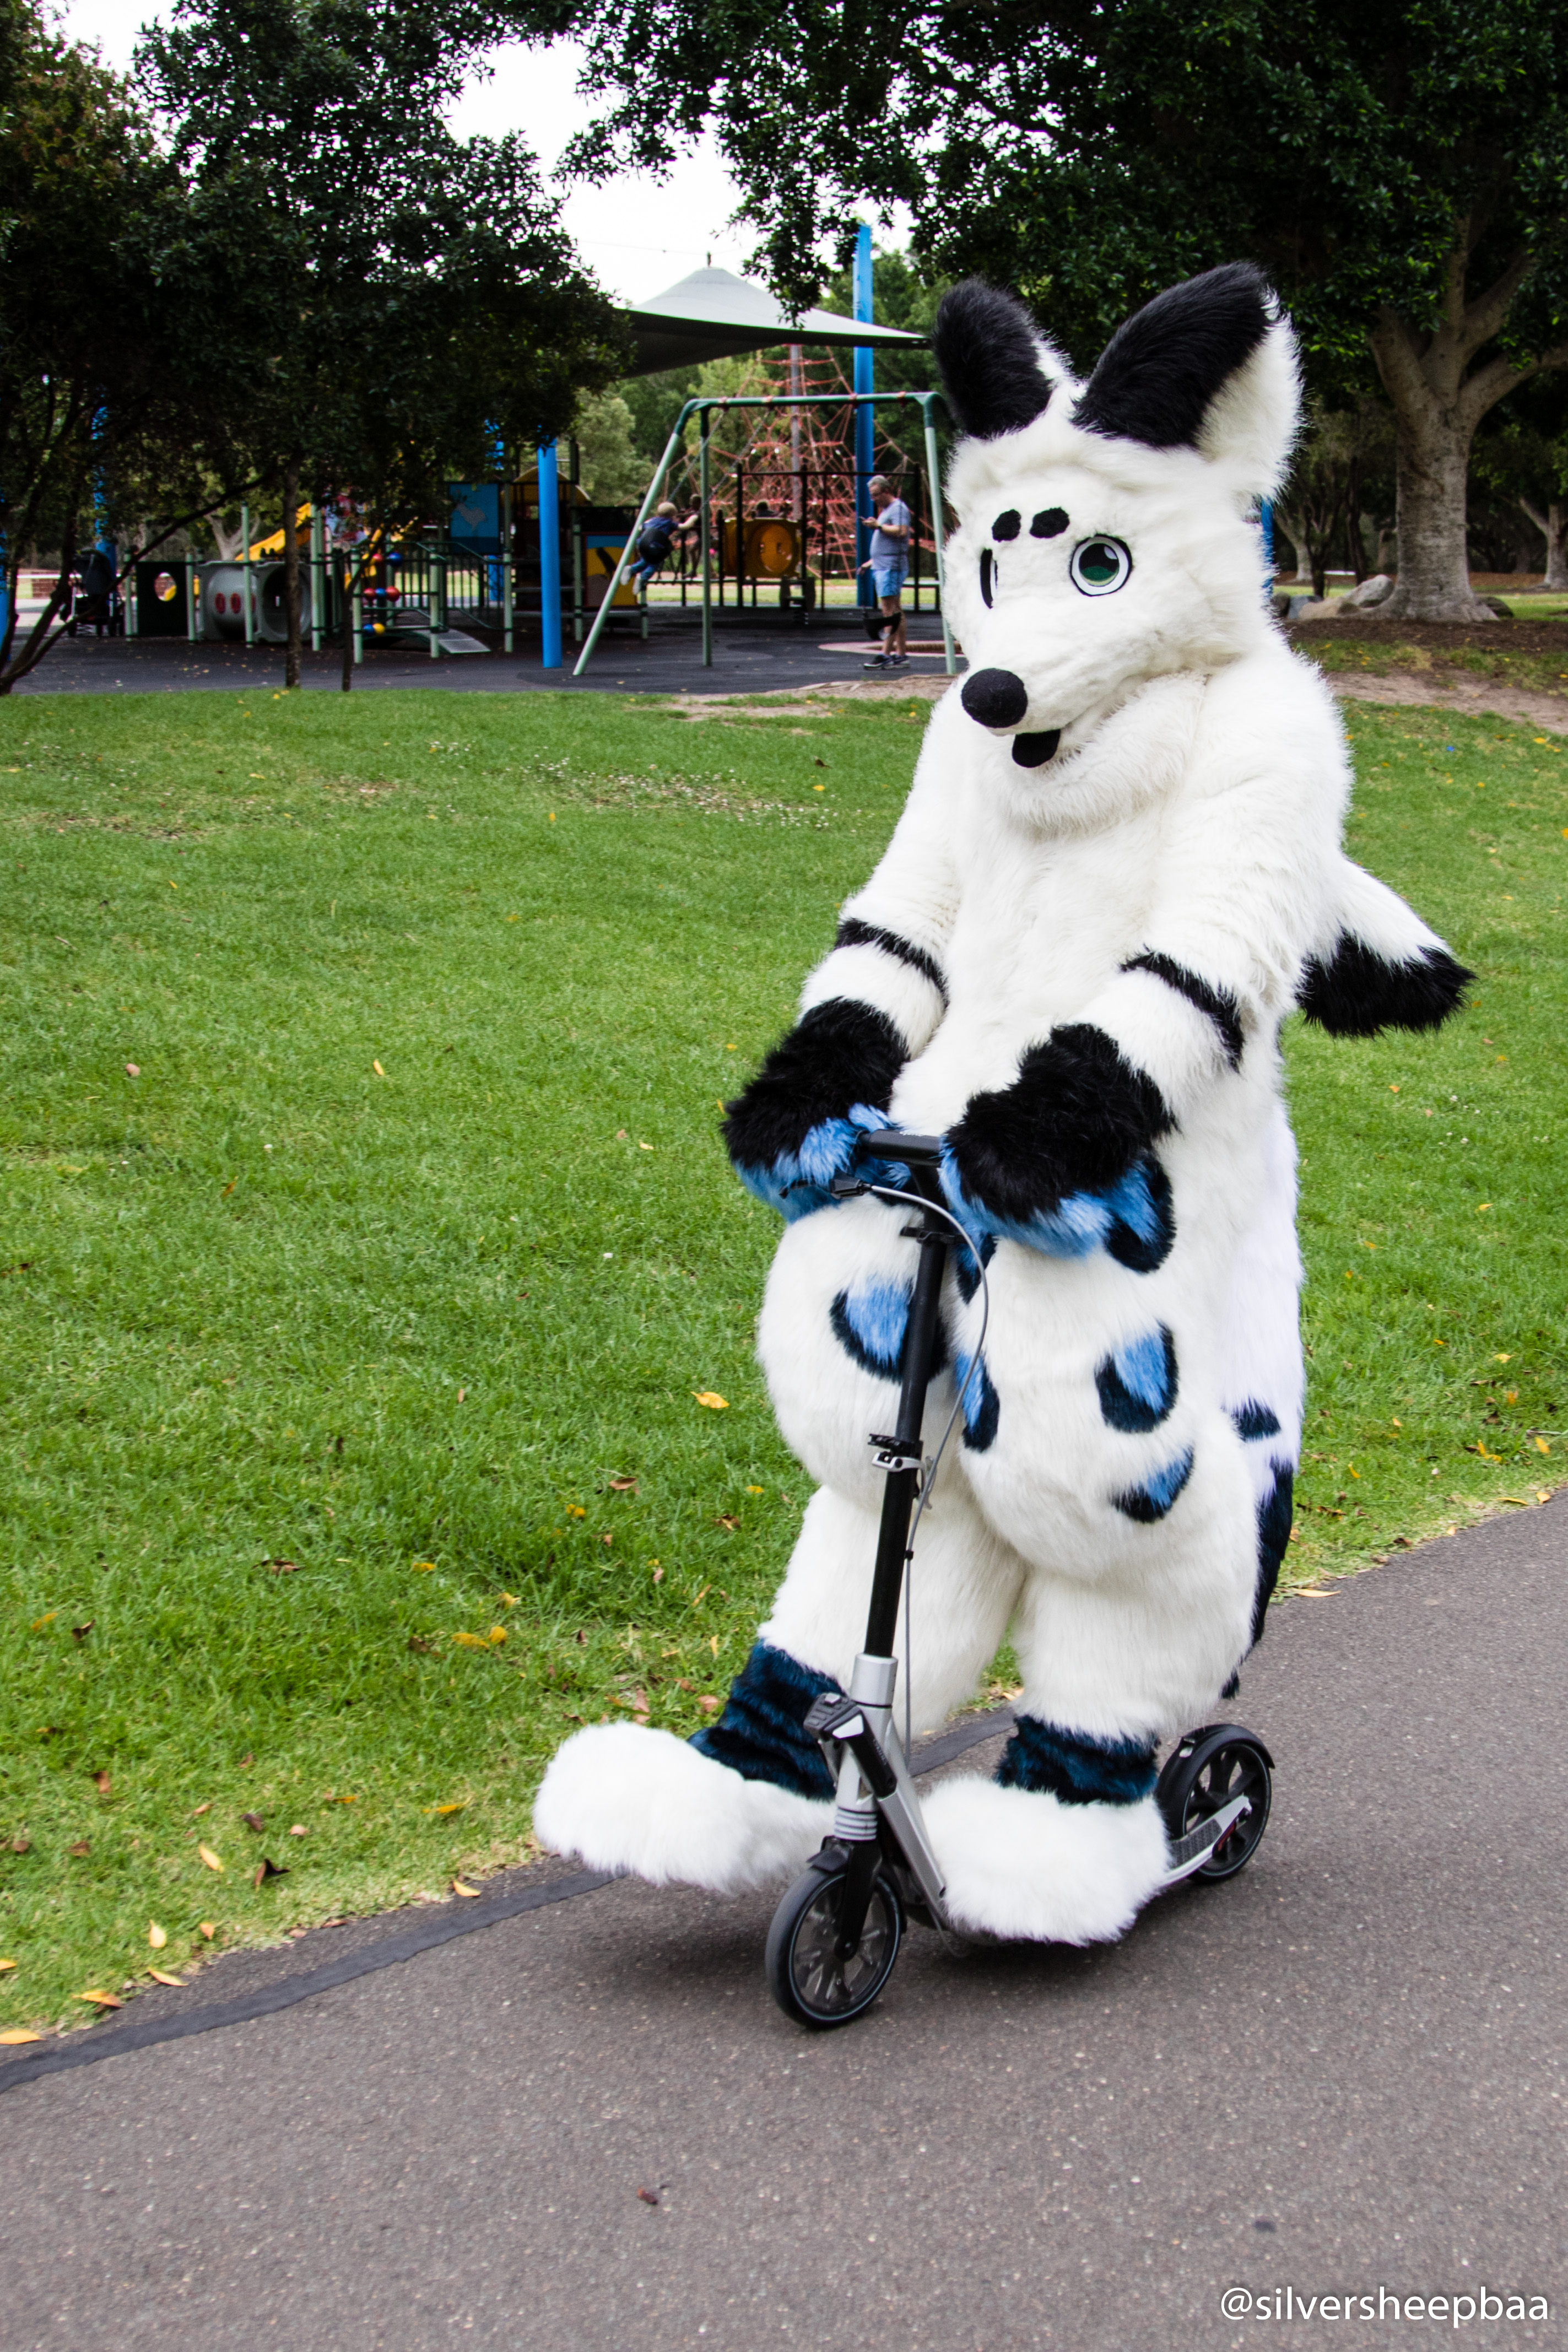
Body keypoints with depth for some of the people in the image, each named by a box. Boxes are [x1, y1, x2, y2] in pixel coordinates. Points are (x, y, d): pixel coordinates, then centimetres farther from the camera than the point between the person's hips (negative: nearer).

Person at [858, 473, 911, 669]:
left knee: (889, 612, -13)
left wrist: (878, 526, -18)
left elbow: (901, 531, -24)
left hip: (892, 567, -11)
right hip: (882, 566, 11)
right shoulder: (886, 510, 24)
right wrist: (871, 562, 25)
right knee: (895, 612, 9)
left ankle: (886, 654, -17)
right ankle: (901, 654, 9)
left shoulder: (898, 508, -8)